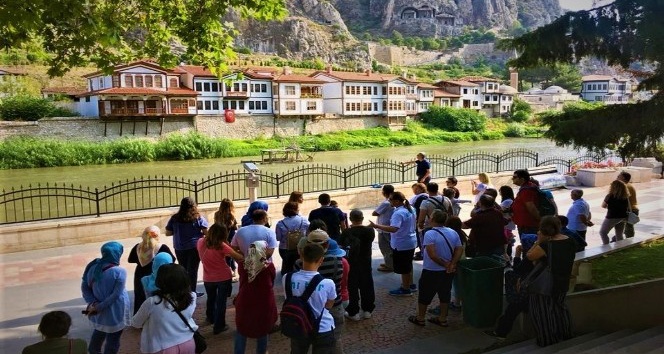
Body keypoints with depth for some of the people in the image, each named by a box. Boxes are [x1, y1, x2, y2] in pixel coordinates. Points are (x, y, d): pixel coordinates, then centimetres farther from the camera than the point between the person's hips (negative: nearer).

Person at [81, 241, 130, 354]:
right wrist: (99, 307, -16)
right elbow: (115, 295, -23)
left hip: (98, 313, 6)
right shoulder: (120, 272, -23)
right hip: (114, 314, -6)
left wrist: (92, 303, -11)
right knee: (112, 341, 12)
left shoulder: (92, 266, -5)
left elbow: (84, 287, -3)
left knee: (98, 334, 32)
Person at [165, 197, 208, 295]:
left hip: (179, 249, 3)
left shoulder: (174, 218, -4)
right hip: (194, 247, -3)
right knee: (193, 270, 6)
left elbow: (168, 233, 1)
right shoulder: (198, 218, -9)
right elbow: (206, 232, -11)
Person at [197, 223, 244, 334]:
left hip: (208, 278, 5)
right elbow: (238, 257, -23)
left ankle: (210, 318, 50)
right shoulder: (222, 246, -23)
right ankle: (219, 326, 17)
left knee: (211, 299, 28)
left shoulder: (200, 242, -10)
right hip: (224, 278, -5)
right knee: (221, 301, 9)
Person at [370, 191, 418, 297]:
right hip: (411, 241, 10)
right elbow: (415, 222, 19)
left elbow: (393, 228, -40)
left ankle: (405, 289, 16)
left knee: (403, 268, 4)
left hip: (401, 244, -10)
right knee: (408, 264, 24)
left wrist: (376, 226, -43)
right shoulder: (410, 209, 3)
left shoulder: (399, 213, -28)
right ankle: (410, 284, 37)